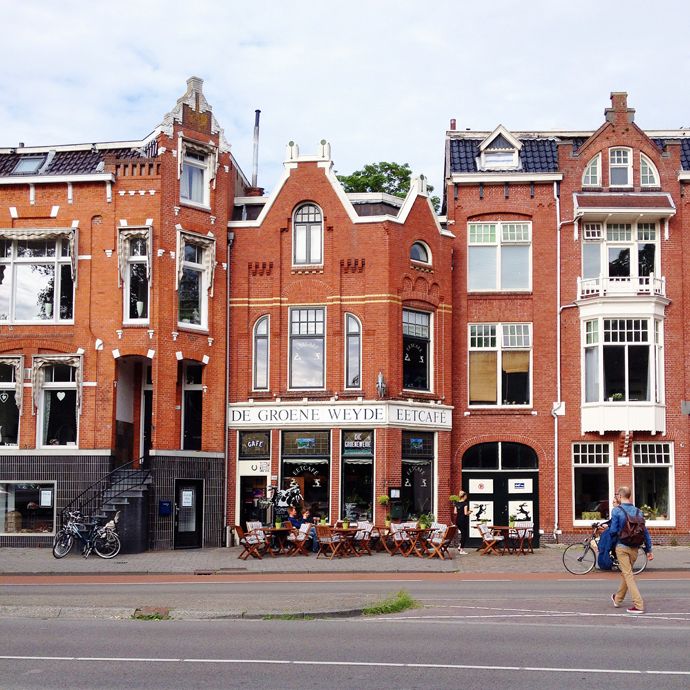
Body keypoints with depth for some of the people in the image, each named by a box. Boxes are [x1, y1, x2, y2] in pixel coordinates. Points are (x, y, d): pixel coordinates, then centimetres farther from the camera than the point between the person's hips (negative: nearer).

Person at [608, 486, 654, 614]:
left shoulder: (616, 511, -10)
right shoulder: (637, 511, 4)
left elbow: (613, 531, -12)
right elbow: (645, 531, 5)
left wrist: (611, 545, 6)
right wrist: (649, 550, 10)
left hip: (622, 547, -5)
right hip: (634, 548, 5)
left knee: (628, 574, -2)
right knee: (626, 573, 19)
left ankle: (638, 605, -10)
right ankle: (618, 599, 35)